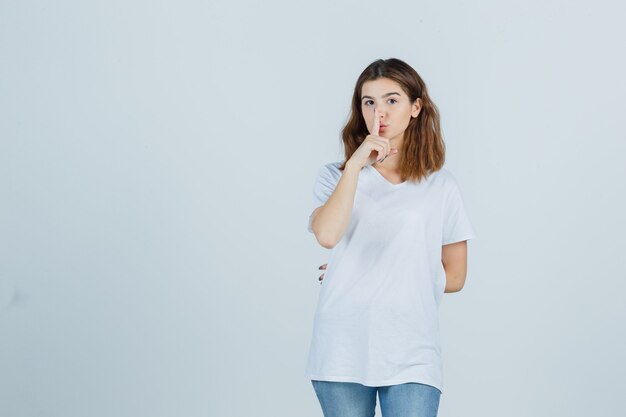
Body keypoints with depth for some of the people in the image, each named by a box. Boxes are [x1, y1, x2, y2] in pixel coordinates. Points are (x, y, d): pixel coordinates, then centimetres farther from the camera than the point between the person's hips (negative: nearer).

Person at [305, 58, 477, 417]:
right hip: (343, 351, 1)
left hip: (411, 356, -1)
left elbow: (454, 277, 10)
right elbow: (327, 235, -16)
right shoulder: (336, 176, 6)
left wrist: (382, 279, 7)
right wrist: (355, 164, -15)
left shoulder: (441, 185, 6)